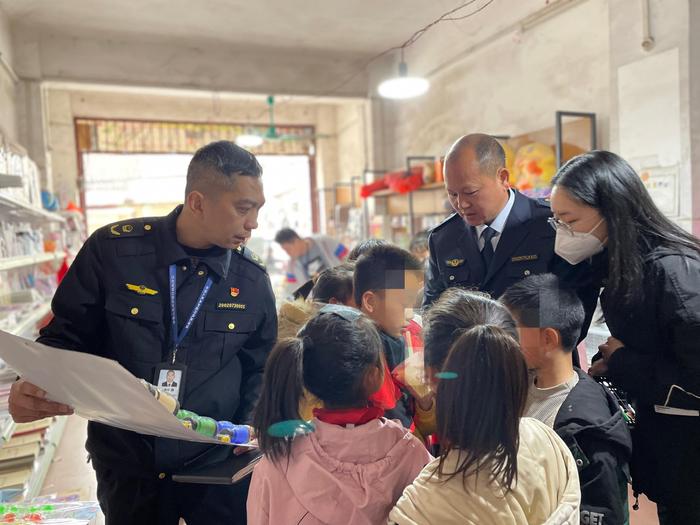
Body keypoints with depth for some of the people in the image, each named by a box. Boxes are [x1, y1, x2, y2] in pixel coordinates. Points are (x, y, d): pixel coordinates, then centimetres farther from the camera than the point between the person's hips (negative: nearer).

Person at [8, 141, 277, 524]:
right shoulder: (112, 250, -12)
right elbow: (67, 338, -1)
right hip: (126, 463, 0)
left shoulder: (252, 279, -6)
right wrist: (34, 389, -18)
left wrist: (249, 428, -9)